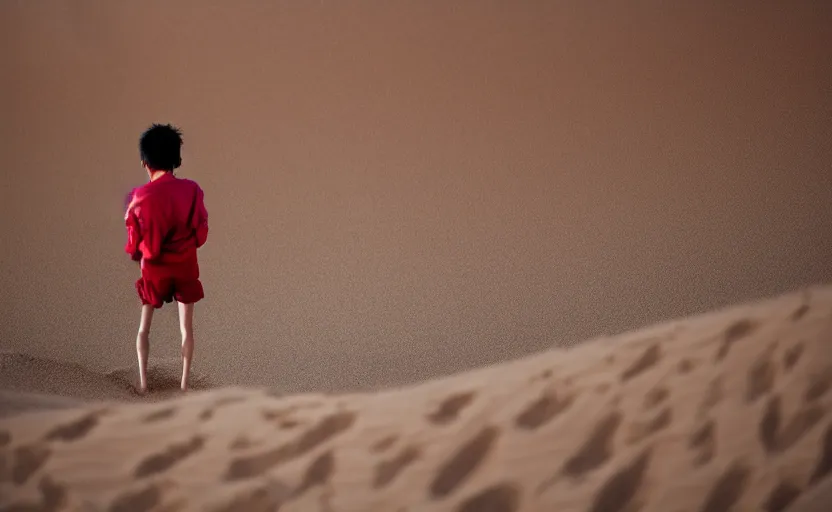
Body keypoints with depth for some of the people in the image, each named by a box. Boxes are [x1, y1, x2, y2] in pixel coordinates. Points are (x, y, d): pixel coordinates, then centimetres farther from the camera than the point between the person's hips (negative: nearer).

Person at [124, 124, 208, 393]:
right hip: (186, 265, 1)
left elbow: (135, 241, -7)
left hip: (154, 267, -1)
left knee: (144, 326, 14)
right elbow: (201, 232, -2)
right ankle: (185, 383, 13)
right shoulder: (192, 190, -10)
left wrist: (137, 253, 15)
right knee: (186, 327, 11)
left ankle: (143, 382, 15)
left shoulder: (141, 196, -15)